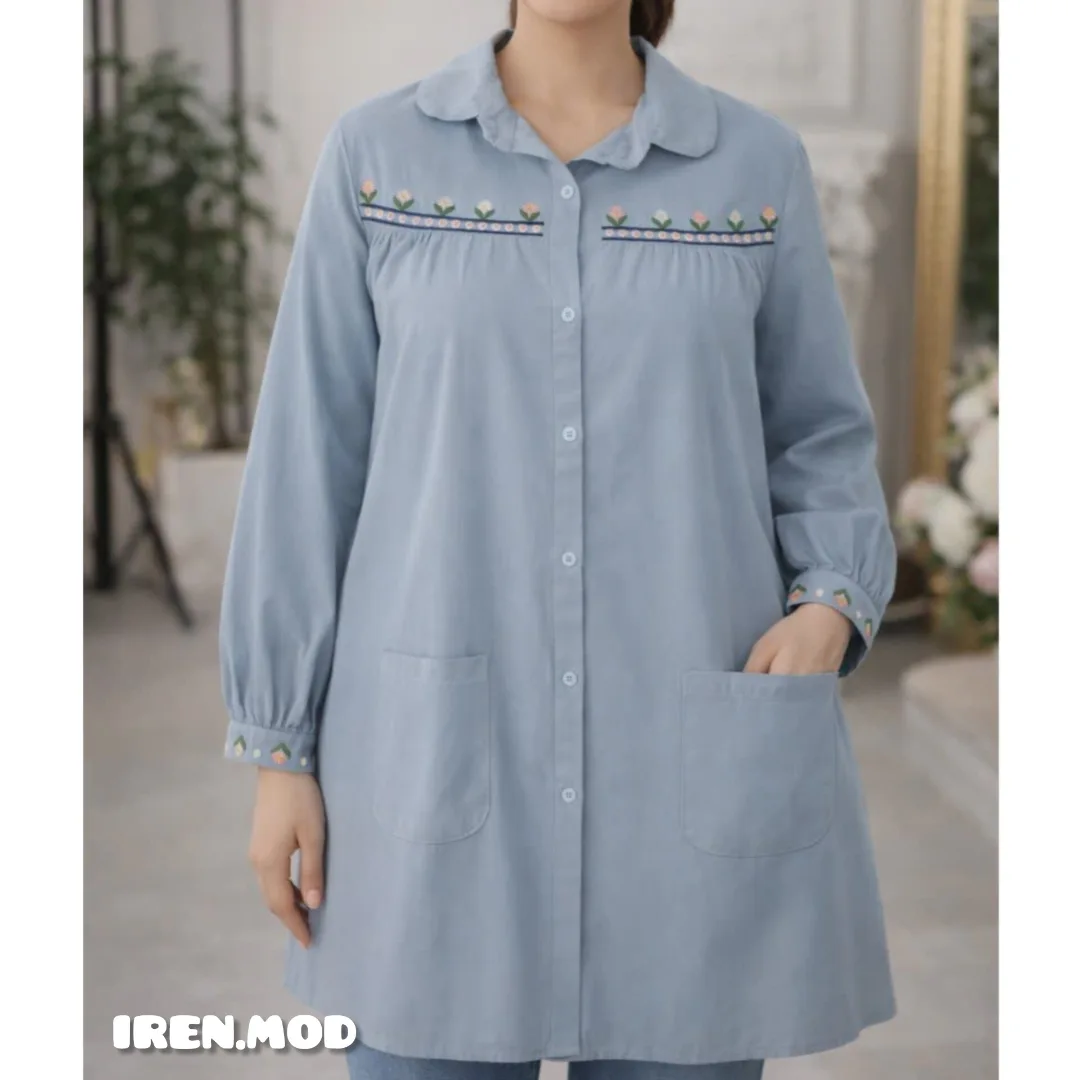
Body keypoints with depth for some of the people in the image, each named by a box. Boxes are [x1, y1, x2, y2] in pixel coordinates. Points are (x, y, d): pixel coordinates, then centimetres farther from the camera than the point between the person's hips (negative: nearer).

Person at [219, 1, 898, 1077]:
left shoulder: (757, 163, 4)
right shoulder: (377, 154, 2)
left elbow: (817, 440, 10)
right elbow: (309, 458, 2)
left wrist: (832, 605, -11)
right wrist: (279, 747, 1)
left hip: (690, 765, 1)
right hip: (438, 752, 0)